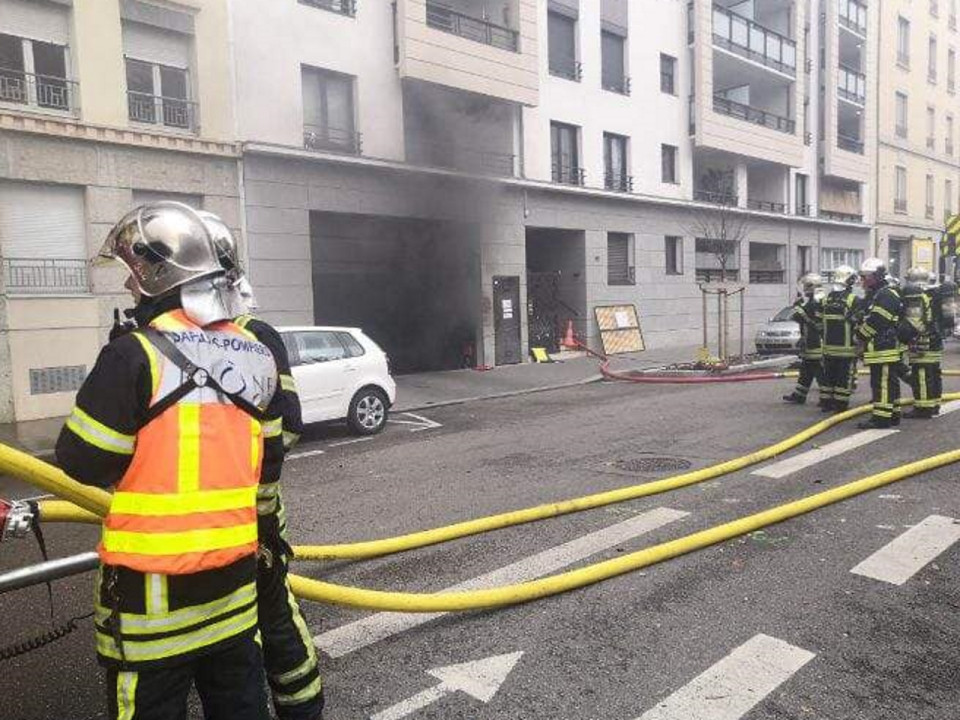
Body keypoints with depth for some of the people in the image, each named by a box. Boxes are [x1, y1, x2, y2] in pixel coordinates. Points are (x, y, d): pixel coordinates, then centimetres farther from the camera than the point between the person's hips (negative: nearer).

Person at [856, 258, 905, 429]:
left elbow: (875, 322, -20)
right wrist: (860, 329, 7)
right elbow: (867, 319, 24)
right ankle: (893, 414, 23)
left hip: (884, 350, -11)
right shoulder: (875, 295, 20)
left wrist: (860, 334, -6)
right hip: (878, 349, 11)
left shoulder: (886, 295, -14)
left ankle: (882, 417, -8)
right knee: (890, 383, 15)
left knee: (883, 384, -9)